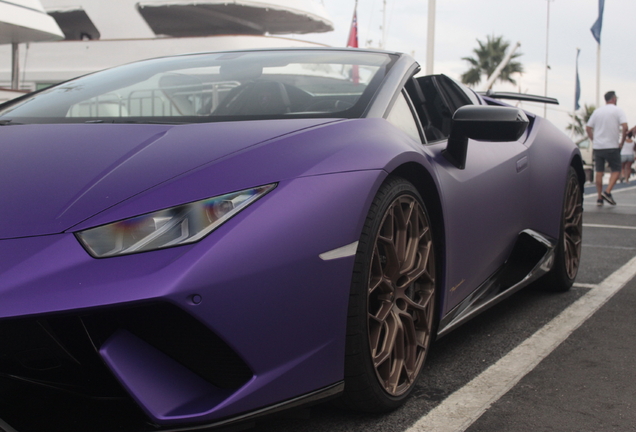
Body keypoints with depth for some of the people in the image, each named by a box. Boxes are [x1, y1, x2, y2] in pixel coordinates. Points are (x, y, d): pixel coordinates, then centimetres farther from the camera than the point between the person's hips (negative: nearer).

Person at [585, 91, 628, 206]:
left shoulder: (597, 111, 10)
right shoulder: (618, 110, -3)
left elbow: (588, 128, 9)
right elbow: (625, 127, -14)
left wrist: (593, 140, 13)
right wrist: (622, 142, -5)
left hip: (598, 146, 4)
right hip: (612, 146, -4)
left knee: (599, 172, 7)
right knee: (616, 170, 6)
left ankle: (600, 197, 6)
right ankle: (607, 192, -12)